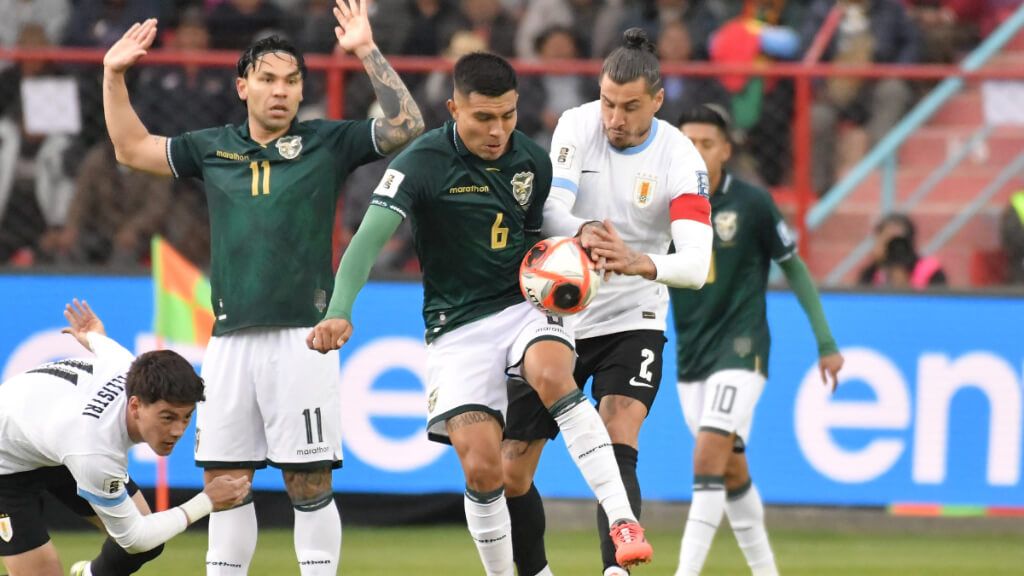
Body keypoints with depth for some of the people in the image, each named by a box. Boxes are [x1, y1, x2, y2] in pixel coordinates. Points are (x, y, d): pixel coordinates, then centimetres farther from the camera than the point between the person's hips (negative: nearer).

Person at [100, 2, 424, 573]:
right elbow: (133, 148, 24)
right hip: (231, 337, 4)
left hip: (302, 337, -3)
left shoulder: (328, 144, 4)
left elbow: (407, 125, -3)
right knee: (224, 480, 6)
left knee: (309, 484, -4)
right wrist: (114, 75, 17)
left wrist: (368, 52, -8)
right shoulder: (213, 147, 13)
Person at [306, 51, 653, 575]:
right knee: (481, 467, -13)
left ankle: (623, 522, -34)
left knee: (551, 374, -32)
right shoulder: (423, 163, -13)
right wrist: (340, 312, -41)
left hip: (524, 304, 2)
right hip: (457, 327, -2)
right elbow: (370, 238, -25)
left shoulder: (533, 162, 2)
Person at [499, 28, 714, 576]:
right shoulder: (576, 126, -9)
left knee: (618, 443, -27)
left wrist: (642, 263, -47)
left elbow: (696, 264, -26)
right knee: (510, 473, 2)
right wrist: (584, 233, -44)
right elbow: (550, 210, -21)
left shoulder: (681, 160, -15)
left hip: (631, 322, -2)